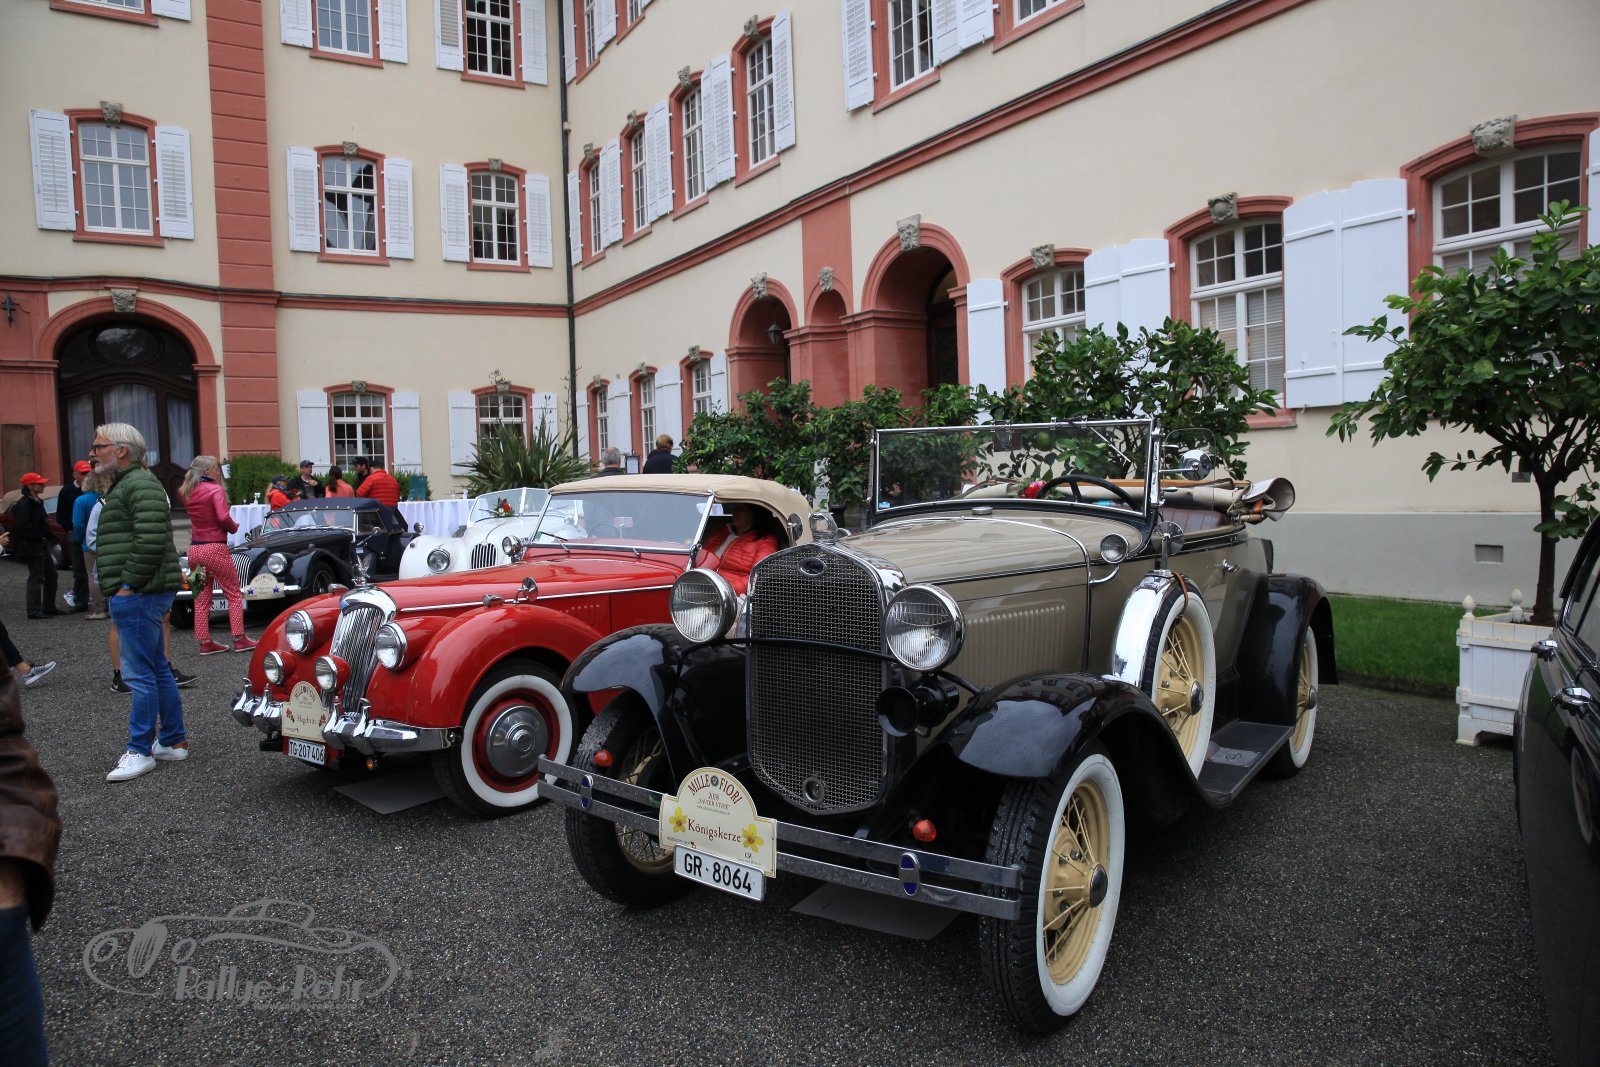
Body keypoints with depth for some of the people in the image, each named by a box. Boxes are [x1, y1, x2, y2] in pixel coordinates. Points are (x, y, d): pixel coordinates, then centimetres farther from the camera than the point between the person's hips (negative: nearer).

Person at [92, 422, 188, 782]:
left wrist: (129, 584, -20)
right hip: (136, 595, 11)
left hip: (137, 595, -11)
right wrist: (120, 585, 18)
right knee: (157, 670, 14)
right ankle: (174, 741, 21)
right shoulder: (126, 484, 21)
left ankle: (140, 750, 0)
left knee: (139, 674, -6)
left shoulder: (141, 485, -13)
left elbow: (150, 540, -24)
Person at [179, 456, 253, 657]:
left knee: (201, 598, 10)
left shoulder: (187, 492, 7)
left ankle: (205, 642, 12)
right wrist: (234, 527, -2)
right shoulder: (215, 490, -11)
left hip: (194, 549, 6)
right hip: (215, 548, -6)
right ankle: (239, 639, 2)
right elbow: (223, 517, -21)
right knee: (234, 595, 4)